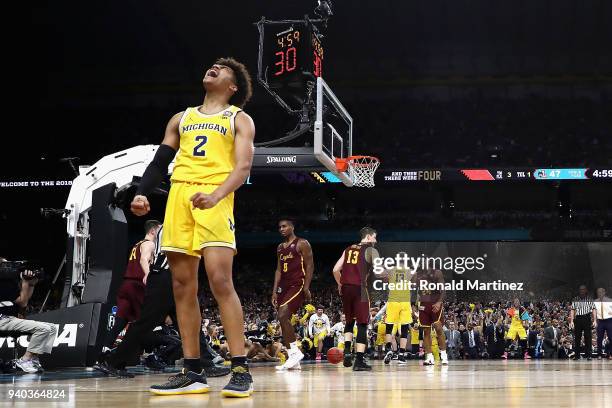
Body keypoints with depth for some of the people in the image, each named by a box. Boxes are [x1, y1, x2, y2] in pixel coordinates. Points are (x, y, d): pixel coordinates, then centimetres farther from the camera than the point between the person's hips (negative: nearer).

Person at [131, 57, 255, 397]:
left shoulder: (239, 120, 11)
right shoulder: (181, 119, 25)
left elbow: (243, 168, -3)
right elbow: (160, 161, 20)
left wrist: (216, 195, -22)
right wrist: (142, 192, 1)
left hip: (214, 198, -5)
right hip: (179, 195, 5)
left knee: (220, 281, -18)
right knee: (182, 286, 1)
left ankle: (240, 370, -16)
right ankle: (192, 373, 6)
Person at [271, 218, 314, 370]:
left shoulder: (302, 244, -4)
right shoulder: (280, 247, 18)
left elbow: (310, 266, -9)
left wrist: (306, 287, -18)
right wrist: (275, 291, 9)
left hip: (297, 285, -8)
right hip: (284, 286, 8)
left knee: (283, 315, -23)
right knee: (284, 319, 3)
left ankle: (295, 352, -16)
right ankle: (293, 360, 8)